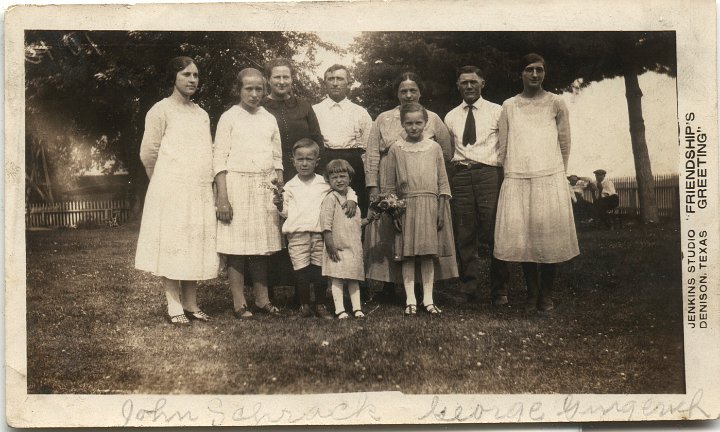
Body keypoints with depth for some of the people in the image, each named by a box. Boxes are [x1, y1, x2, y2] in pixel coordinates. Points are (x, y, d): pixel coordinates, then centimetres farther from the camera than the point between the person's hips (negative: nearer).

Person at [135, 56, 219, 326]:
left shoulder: (202, 114, 15)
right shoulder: (161, 110, -3)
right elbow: (148, 153, -2)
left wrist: (206, 182, 13)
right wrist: (166, 182, 8)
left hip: (200, 192, 6)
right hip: (171, 190, -6)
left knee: (196, 246, 6)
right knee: (172, 245, -3)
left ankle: (191, 305, 13)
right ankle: (175, 307, 2)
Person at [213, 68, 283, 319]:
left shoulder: (269, 120, 13)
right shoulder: (229, 117, 1)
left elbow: (277, 158, 16)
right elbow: (219, 158, -4)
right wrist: (222, 197, -12)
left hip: (264, 188, 4)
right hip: (236, 184, -4)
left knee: (262, 246, 5)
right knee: (237, 246, -5)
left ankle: (262, 300, 13)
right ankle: (239, 303, 2)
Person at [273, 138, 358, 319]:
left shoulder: (324, 182, 8)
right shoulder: (290, 186, 8)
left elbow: (347, 189, 17)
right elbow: (286, 212, 12)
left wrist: (351, 200, -2)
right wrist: (280, 205, -8)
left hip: (319, 233, 1)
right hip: (297, 234, 0)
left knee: (320, 271, 5)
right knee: (301, 273, 0)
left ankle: (320, 305, 19)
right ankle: (304, 305, 15)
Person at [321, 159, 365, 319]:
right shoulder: (330, 198, -8)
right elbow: (325, 223, -15)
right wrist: (330, 244, -19)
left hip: (354, 247, 7)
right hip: (337, 247, -7)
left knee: (354, 279, 11)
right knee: (337, 279, -5)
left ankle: (357, 308, 16)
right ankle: (339, 309, -4)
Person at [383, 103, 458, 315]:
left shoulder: (434, 147, 6)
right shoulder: (396, 149, 3)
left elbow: (442, 181, 6)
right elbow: (390, 185, 5)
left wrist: (441, 210, -1)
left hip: (430, 205, 1)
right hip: (406, 206, -1)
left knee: (429, 253, 4)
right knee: (407, 254, 1)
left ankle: (428, 299, 10)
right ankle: (410, 299, 7)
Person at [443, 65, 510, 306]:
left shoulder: (497, 112, 6)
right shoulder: (451, 117, 16)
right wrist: (454, 168, 12)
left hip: (489, 173, -3)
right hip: (460, 175, 3)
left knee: (494, 232, -6)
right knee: (464, 234, 3)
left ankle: (499, 290, 3)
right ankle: (469, 286, 12)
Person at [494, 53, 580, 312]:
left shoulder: (555, 104, 7)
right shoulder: (509, 106, 10)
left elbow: (564, 143, 11)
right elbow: (503, 147, 13)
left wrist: (556, 174, 9)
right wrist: (512, 173, 8)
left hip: (550, 179, -1)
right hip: (517, 181, 1)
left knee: (550, 236, -4)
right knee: (522, 237, -3)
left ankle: (546, 295, 7)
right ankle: (532, 293, 9)